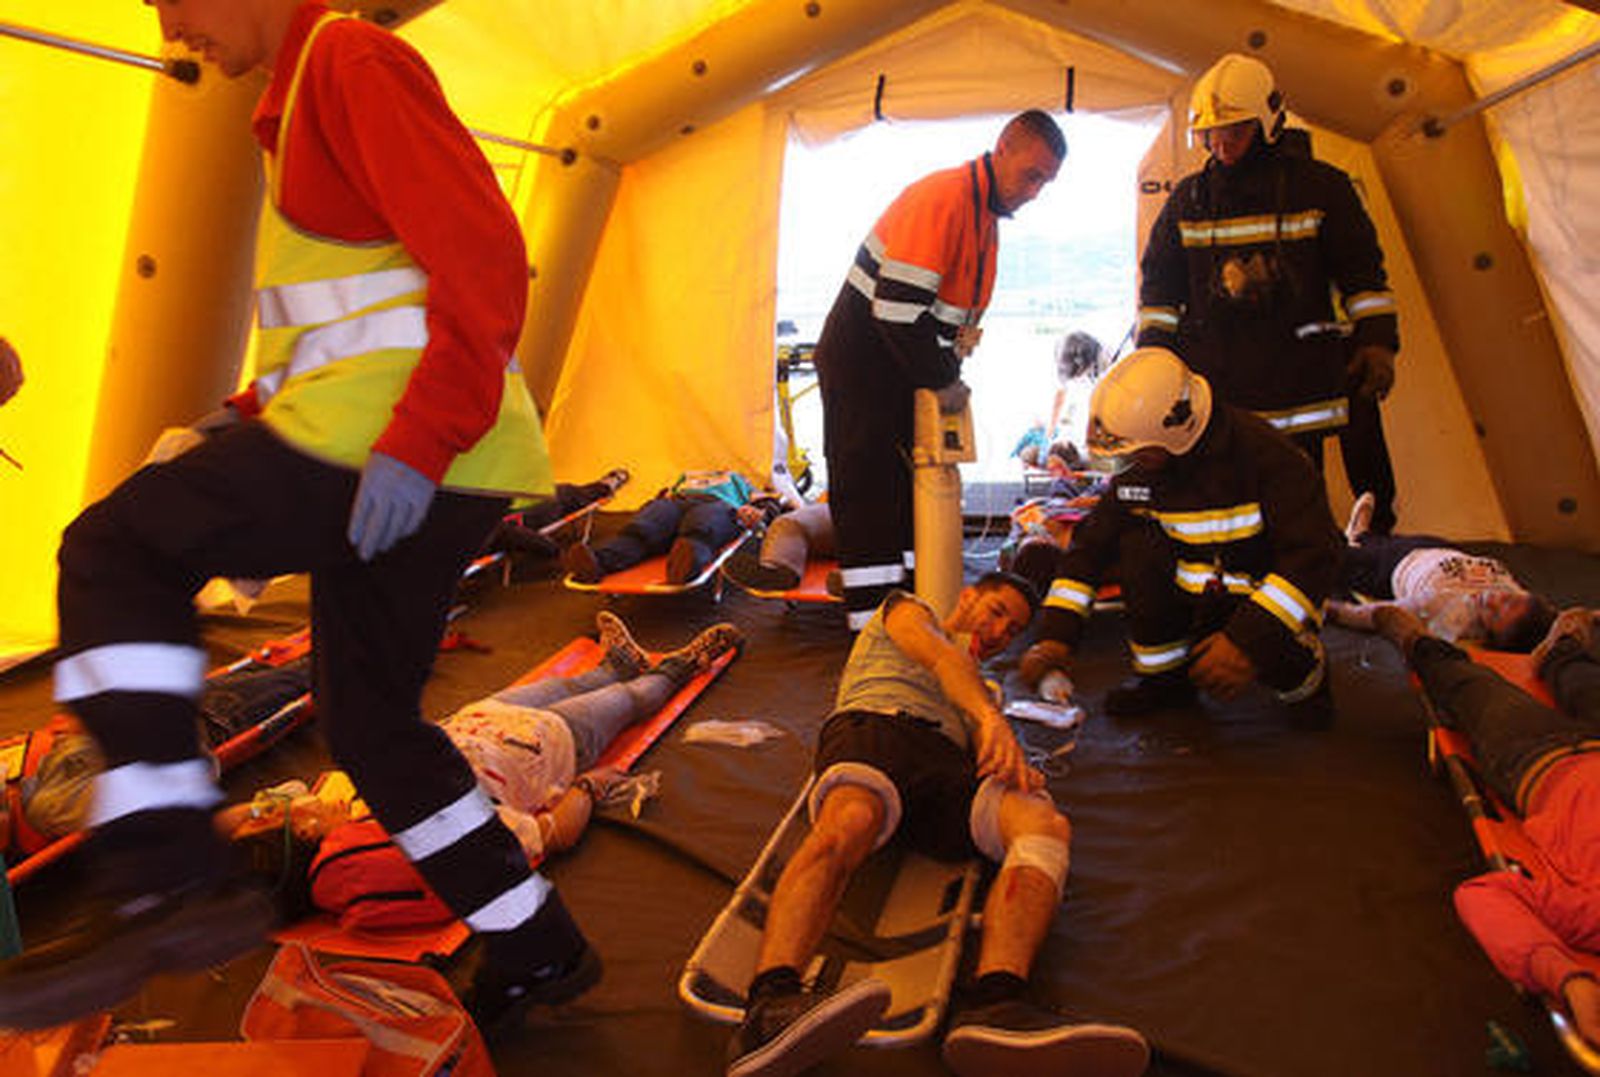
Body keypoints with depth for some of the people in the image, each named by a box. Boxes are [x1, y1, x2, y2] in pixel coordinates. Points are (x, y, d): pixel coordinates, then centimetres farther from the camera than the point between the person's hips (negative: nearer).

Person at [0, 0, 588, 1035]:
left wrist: (416, 443, -23)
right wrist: (255, 416, 17)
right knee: (372, 718, 13)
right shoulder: (299, 98, 29)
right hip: (395, 457, 10)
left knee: (115, 553, -4)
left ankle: (167, 880, -11)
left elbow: (484, 257, -16)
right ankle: (537, 950, 23)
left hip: (407, 462, -10)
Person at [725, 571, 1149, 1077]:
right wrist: (991, 716, -13)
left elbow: (989, 743, 24)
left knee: (1045, 823, -27)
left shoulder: (983, 687, 43)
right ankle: (770, 1006, -59)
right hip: (874, 726, -4)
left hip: (948, 761, 5)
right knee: (848, 822, -39)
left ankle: (993, 1006, -50)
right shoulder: (908, 610, 30)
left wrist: (1017, 766, -3)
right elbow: (943, 657, 8)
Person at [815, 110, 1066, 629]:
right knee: (869, 490, -8)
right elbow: (898, 308, -28)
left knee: (914, 485, 11)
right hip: (860, 361, -9)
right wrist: (943, 381, -17)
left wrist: (949, 374, 4)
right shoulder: (941, 198, -22)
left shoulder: (988, 215, 10)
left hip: (908, 368, 10)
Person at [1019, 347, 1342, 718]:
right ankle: (1162, 674, -6)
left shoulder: (1263, 453, -24)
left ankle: (1302, 669, 3)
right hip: (1197, 598, 5)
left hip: (1263, 600, -4)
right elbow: (1090, 544, -5)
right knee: (1138, 541, -22)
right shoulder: (1137, 470, -9)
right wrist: (1056, 635, -16)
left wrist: (1248, 642, -38)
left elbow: (1314, 555, -27)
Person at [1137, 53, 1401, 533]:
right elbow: (1159, 285, 15)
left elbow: (1363, 273, 8)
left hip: (1297, 380, -2)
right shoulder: (1187, 200, 10)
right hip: (1214, 383, 2)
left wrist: (1376, 342, 0)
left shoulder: (1320, 187, 4)